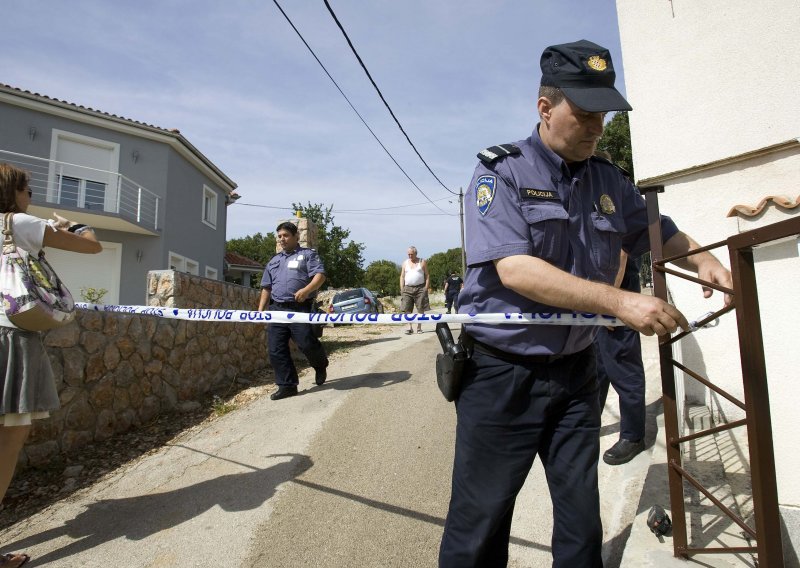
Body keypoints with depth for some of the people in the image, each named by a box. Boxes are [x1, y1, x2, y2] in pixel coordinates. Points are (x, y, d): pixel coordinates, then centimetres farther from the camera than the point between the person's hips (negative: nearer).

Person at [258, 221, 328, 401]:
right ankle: (287, 385, 10)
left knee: (306, 343, -11)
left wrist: (307, 289, -25)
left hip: (300, 308, -6)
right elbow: (266, 288, 25)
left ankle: (320, 366, 22)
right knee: (276, 349, 0)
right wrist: (260, 310, 14)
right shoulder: (273, 261, 25)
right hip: (276, 309, 6)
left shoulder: (308, 254, 7)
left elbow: (320, 275, -7)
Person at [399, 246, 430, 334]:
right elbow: (402, 277, 12)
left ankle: (419, 327, 8)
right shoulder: (405, 263, 13)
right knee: (407, 309, -5)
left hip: (420, 288, -2)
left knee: (420, 309, -1)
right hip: (407, 289, 2)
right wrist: (402, 289, 2)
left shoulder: (422, 262, 6)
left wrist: (426, 287, -7)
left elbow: (427, 275, 3)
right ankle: (410, 327, -1)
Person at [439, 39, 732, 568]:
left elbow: (656, 230, 24)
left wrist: (703, 259, 2)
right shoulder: (500, 172, -10)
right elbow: (515, 270, -23)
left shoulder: (608, 180, 9)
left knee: (582, 522, 19)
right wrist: (620, 301, -27)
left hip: (576, 372, 6)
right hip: (502, 375, -5)